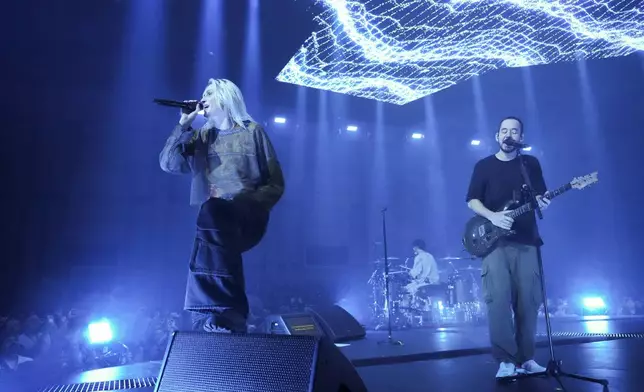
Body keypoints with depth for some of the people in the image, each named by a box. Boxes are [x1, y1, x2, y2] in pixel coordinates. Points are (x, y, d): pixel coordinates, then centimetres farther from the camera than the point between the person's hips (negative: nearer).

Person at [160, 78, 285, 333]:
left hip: (246, 218, -4)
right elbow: (168, 164, 3)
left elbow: (275, 184, 1)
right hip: (214, 221, 4)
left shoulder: (252, 132, 5)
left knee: (212, 212, -34)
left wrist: (246, 205, -14)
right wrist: (184, 125, 0)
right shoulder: (202, 137, 17)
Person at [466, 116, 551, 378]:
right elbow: (472, 200, 3)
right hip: (495, 240, -2)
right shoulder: (484, 166, 8)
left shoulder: (531, 163, 13)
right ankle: (506, 361, -7)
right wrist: (492, 216, -14)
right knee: (498, 299, -13)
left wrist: (542, 202, -12)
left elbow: (541, 196, 12)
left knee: (528, 301, 1)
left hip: (527, 241, 2)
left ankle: (526, 358, 13)